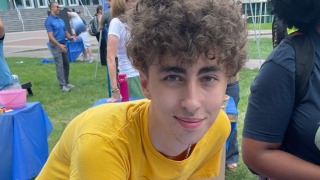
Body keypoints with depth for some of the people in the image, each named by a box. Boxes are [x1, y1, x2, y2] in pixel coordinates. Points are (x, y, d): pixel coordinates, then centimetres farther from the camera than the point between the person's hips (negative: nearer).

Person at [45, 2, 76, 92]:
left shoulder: (61, 20, 13)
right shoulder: (49, 20, -10)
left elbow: (65, 31, 18)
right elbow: (50, 36, -16)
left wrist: (70, 37, -4)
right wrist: (59, 45, -25)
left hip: (63, 44, 7)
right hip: (56, 45, -7)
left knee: (66, 64, 11)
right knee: (59, 65, -7)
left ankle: (67, 82, 22)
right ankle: (63, 85, -4)